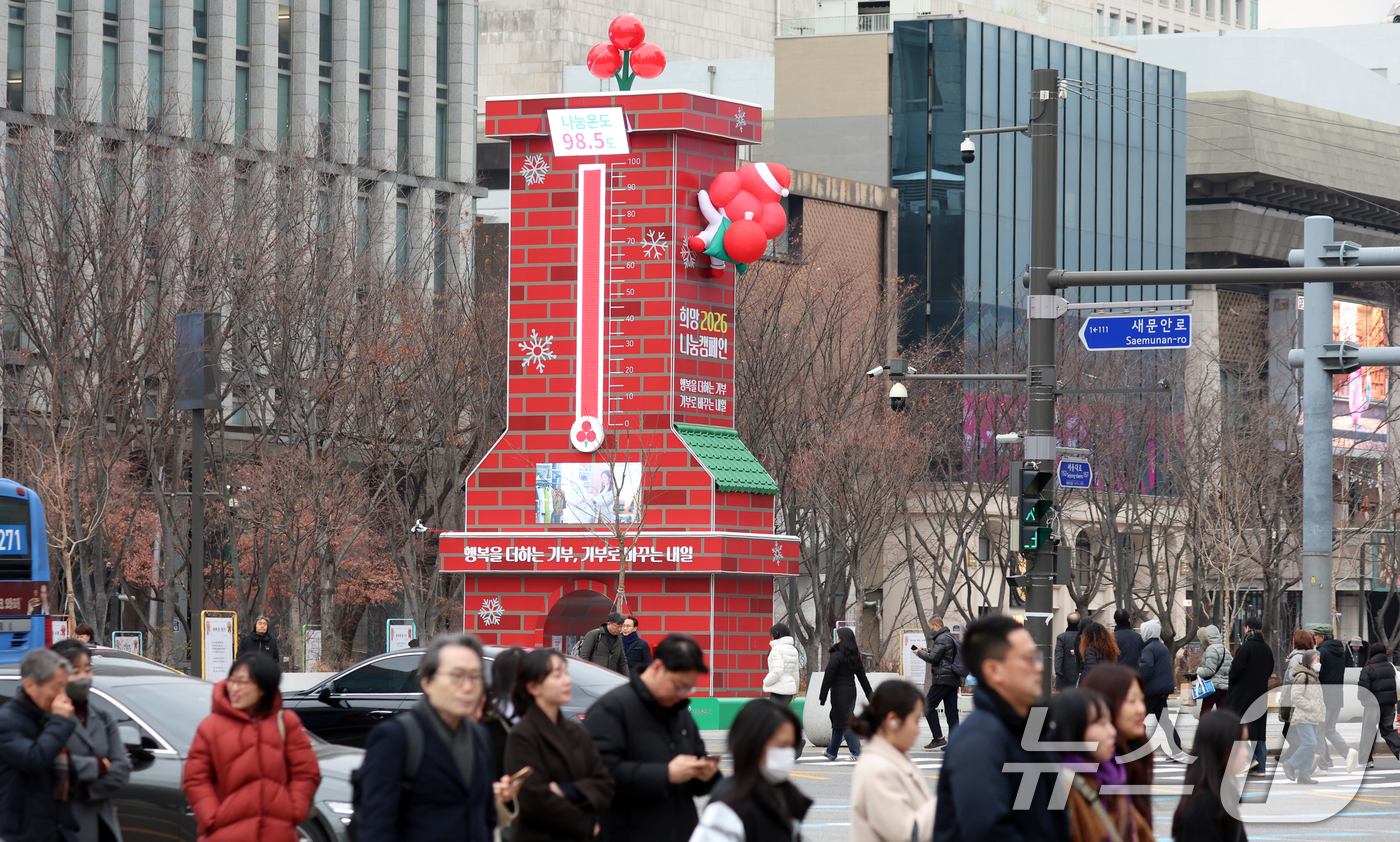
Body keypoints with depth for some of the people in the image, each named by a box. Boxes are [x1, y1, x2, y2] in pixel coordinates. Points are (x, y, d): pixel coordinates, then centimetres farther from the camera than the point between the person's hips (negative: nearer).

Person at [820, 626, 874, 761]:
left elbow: (828, 678, -13)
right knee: (837, 720, 19)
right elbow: (862, 677, 11)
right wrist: (870, 695, 16)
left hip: (839, 693, -8)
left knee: (844, 723, -4)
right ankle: (832, 752, 29)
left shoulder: (836, 656, -13)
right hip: (851, 691, 8)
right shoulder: (855, 657, 8)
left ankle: (856, 753, -9)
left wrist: (822, 697, -9)